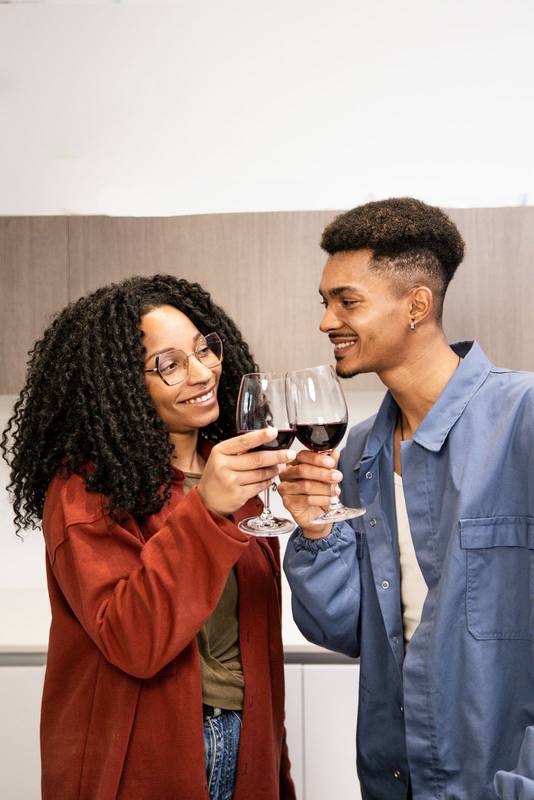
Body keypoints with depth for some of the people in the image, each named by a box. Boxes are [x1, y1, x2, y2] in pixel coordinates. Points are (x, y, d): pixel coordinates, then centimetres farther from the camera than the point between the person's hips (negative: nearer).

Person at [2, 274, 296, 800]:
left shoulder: (234, 470, 4)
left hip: (245, 746, 6)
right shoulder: (85, 490, -15)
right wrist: (205, 510, -34)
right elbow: (132, 643, -26)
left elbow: (253, 629, 11)